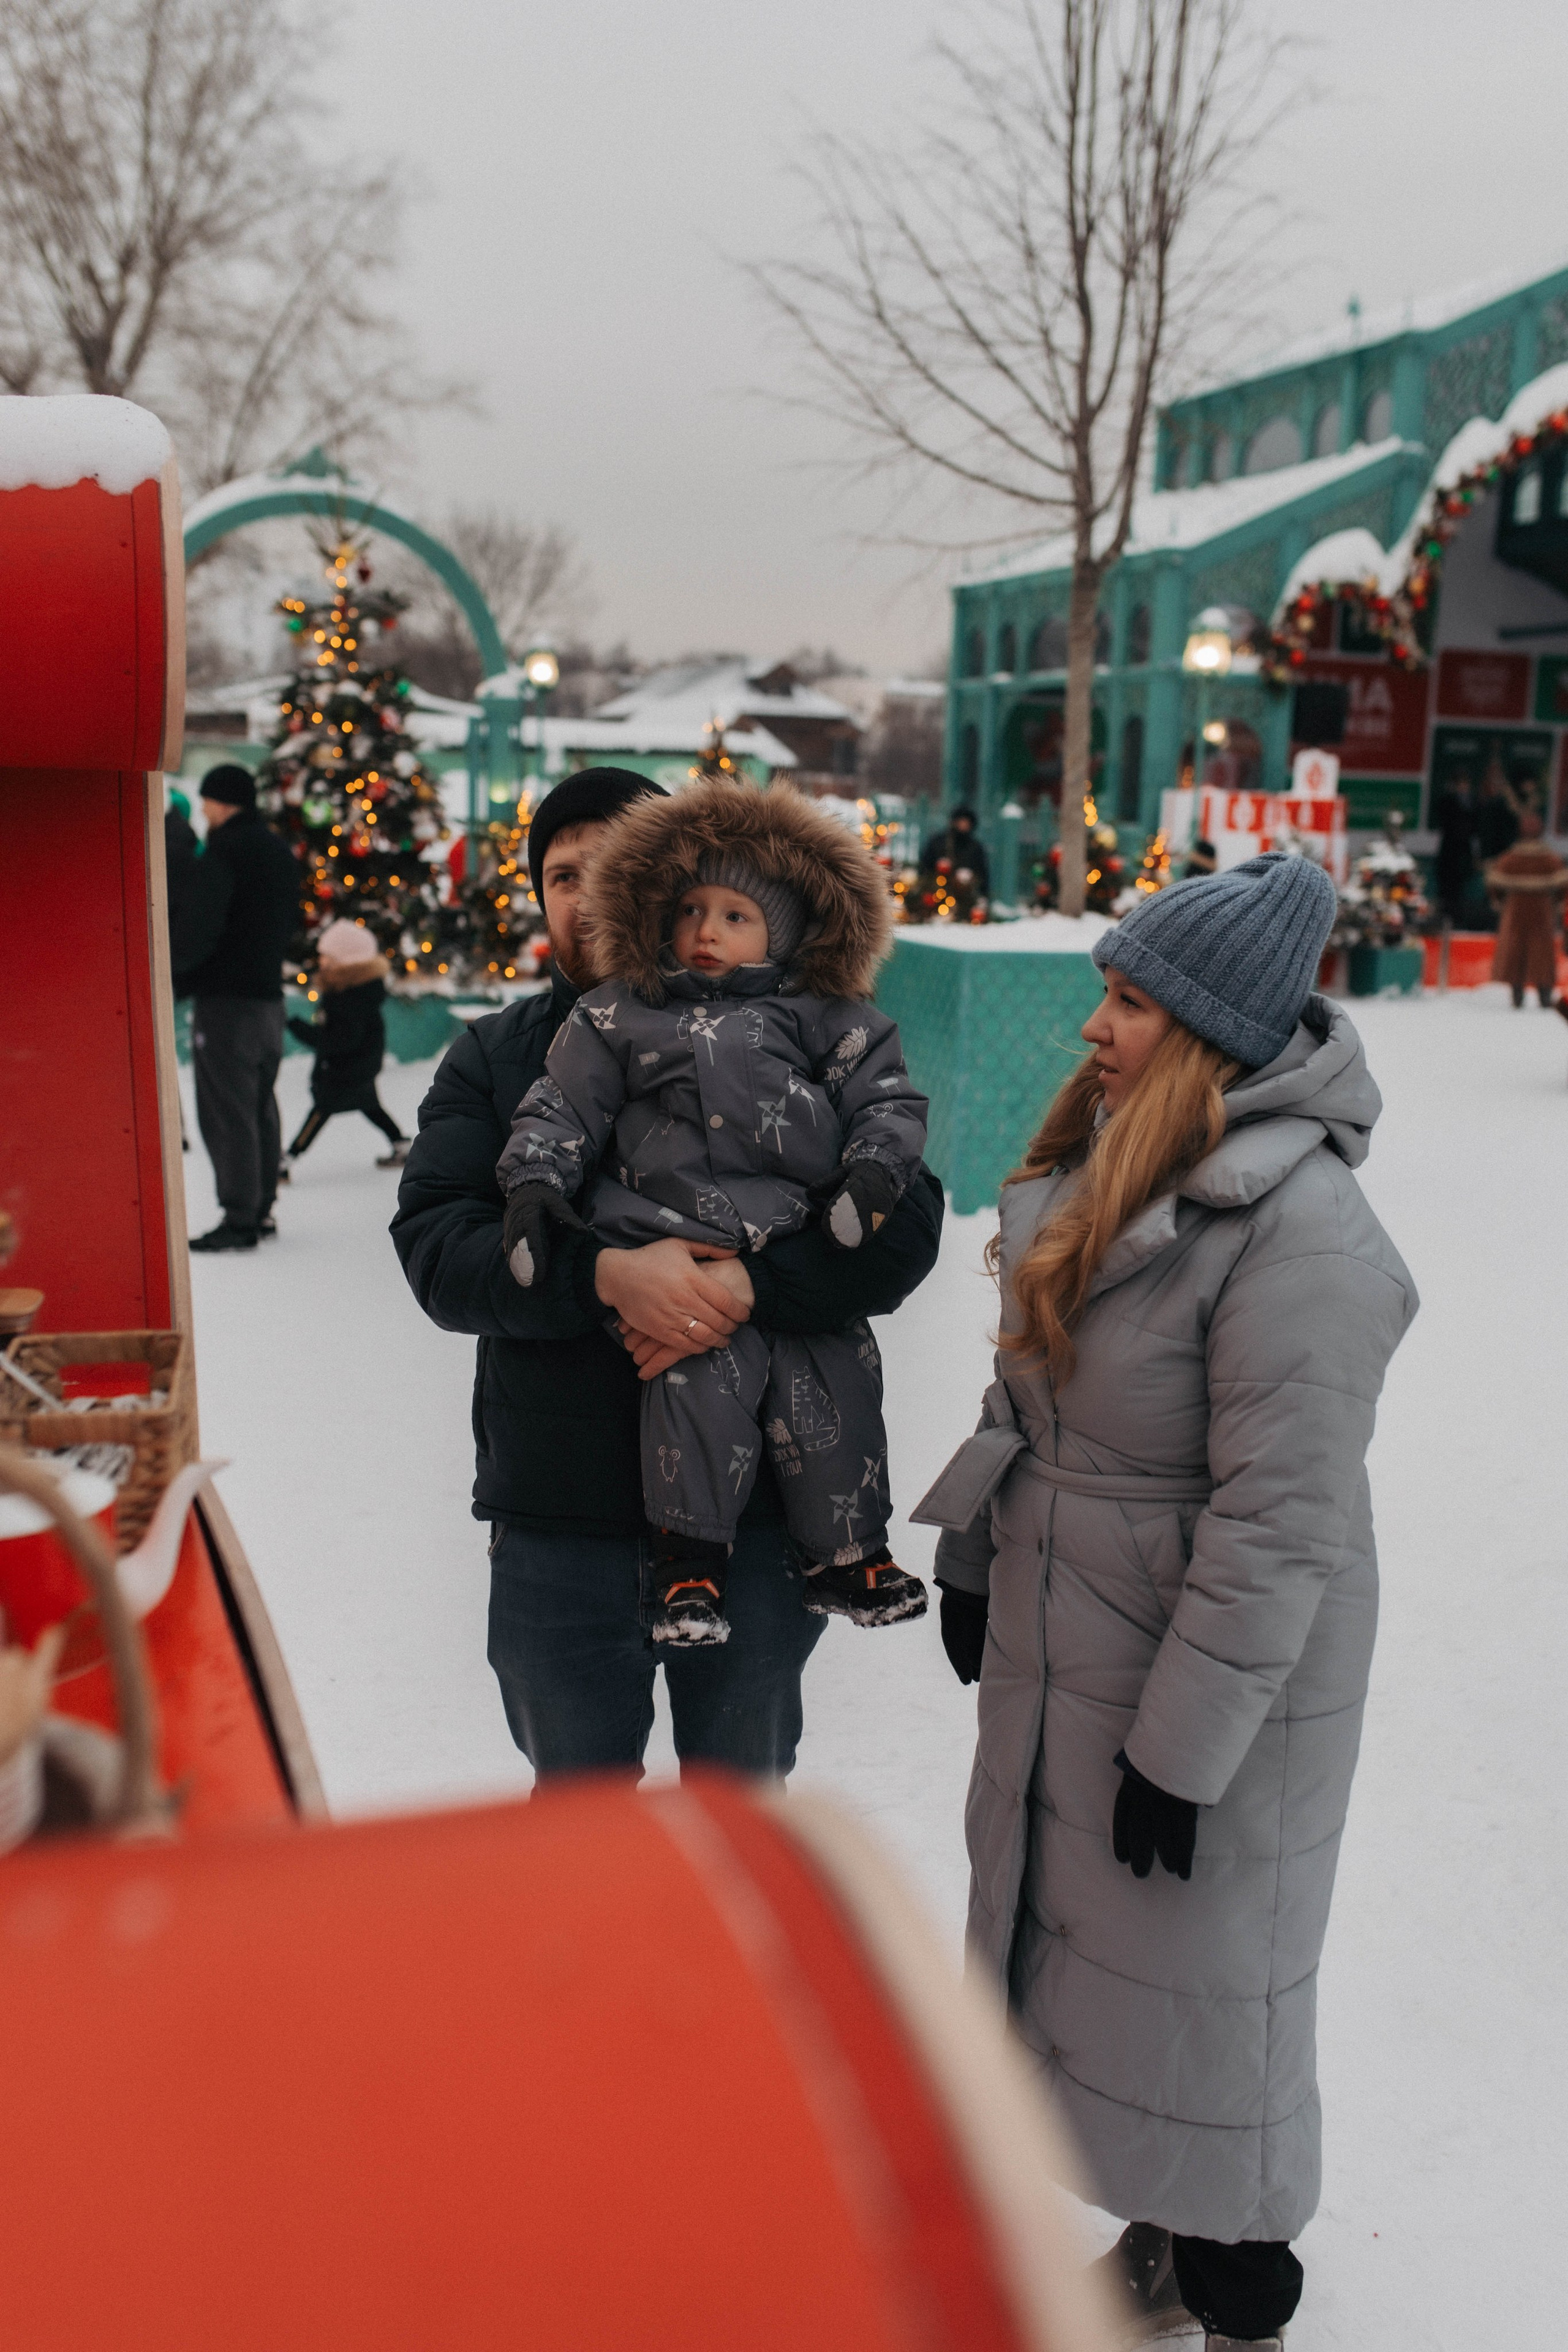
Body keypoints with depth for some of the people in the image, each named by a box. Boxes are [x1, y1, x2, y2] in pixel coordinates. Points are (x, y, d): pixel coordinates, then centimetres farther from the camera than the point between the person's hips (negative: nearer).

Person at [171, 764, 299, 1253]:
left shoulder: (224, 852, -14)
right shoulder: (278, 851, 14)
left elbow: (197, 928, -19)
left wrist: (172, 974, -6)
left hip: (226, 998, -9)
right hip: (269, 995, 9)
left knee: (227, 1112, -6)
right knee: (260, 1107, 15)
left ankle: (240, 1218, -6)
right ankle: (261, 1209, 21)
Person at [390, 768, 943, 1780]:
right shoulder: (494, 1058, 5)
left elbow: (905, 1224, -10)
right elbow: (436, 1246, -8)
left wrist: (748, 1287, -26)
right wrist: (604, 1275, -26)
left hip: (756, 1512, -1)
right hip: (559, 1518, 1)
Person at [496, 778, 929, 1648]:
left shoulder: (829, 1020, 12)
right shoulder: (620, 1018, 11)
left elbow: (889, 1099, 11)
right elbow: (562, 1105, 11)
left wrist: (874, 1168, -6)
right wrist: (535, 1184, -2)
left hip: (802, 1256, 2)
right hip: (680, 1258, -2)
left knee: (831, 1382, -1)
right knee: (704, 1379, -19)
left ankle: (847, 1552, 18)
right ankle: (689, 1557, -1)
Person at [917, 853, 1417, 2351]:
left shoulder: (1298, 1228, -24)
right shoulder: (1109, 1168, 3)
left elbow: (1282, 1521, -24)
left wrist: (1186, 1746, -20)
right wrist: (975, 1563, 16)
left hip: (1213, 1673, -8)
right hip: (1061, 1648, 8)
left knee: (1199, 1981, 9)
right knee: (1075, 1935, 21)